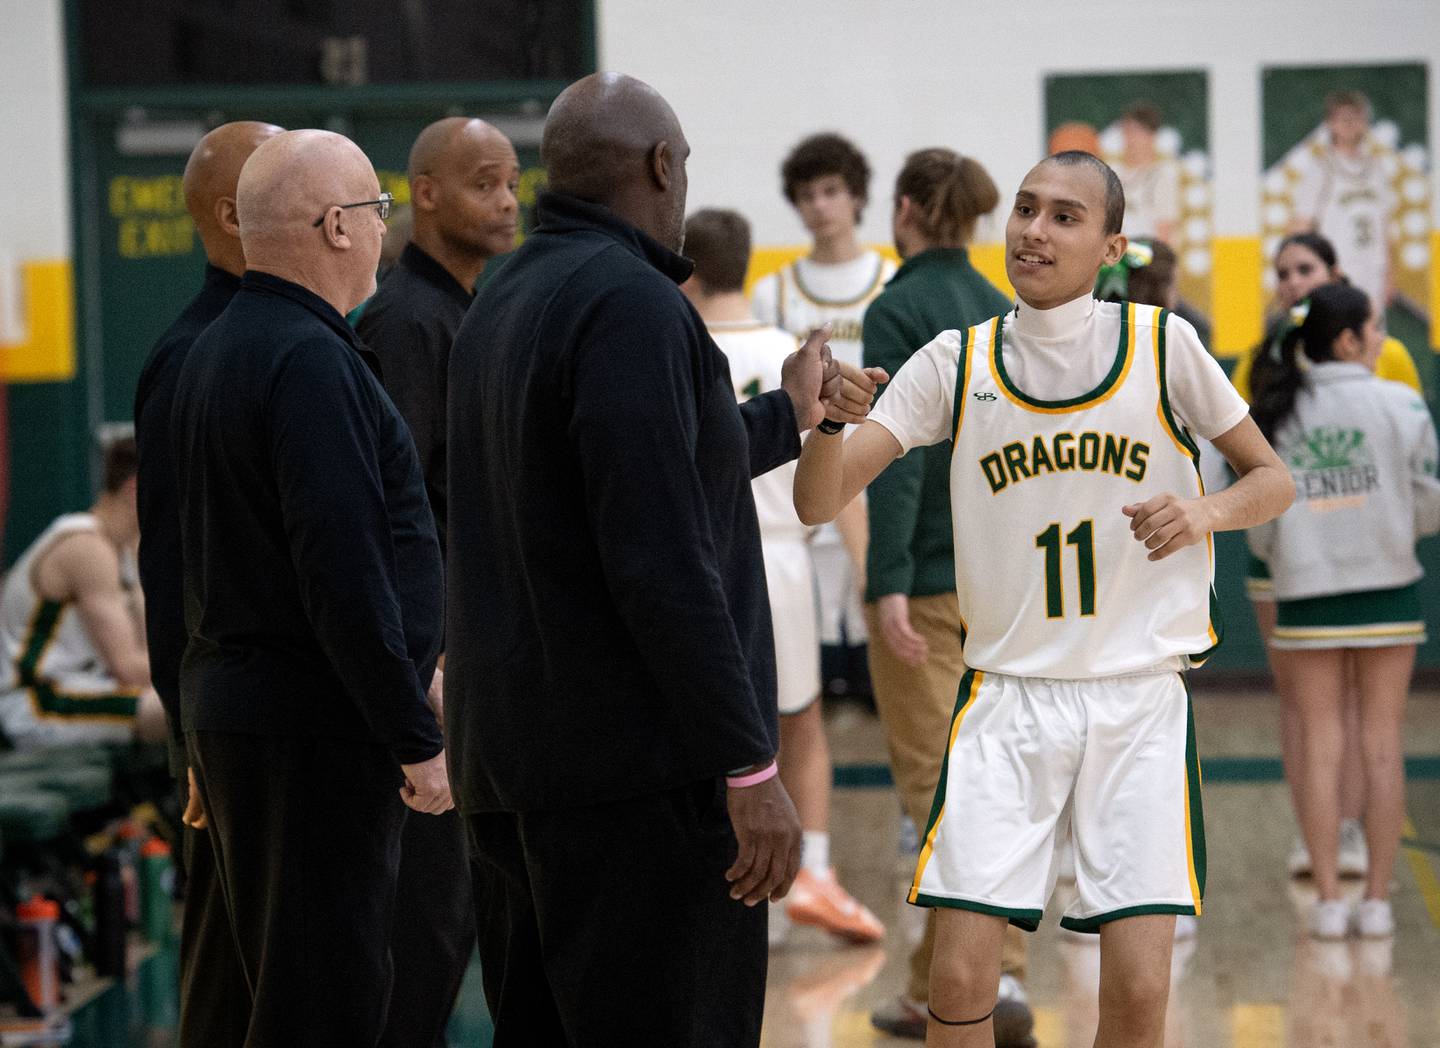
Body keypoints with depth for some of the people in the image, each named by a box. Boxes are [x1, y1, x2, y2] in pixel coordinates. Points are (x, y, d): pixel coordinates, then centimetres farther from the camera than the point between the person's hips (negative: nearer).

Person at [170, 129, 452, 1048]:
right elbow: (344, 569, -23)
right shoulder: (310, 361, -17)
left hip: (230, 698, 10)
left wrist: (411, 663, 21)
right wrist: (416, 738, -18)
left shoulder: (220, 349, 15)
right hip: (315, 727, -10)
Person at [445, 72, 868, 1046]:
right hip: (637, 767, -10)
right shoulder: (631, 305, -14)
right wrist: (750, 769, -19)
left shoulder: (502, 303, 15)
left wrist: (789, 415, 43)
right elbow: (661, 561, -21)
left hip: (509, 760, 10)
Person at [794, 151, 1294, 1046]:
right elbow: (820, 502, -4)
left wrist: (1207, 511, -13)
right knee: (961, 976, -7)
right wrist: (822, 420, -25)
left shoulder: (1163, 344, -2)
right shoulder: (956, 364, 1)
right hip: (1007, 695, 1)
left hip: (1141, 696, -1)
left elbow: (1273, 480, 9)